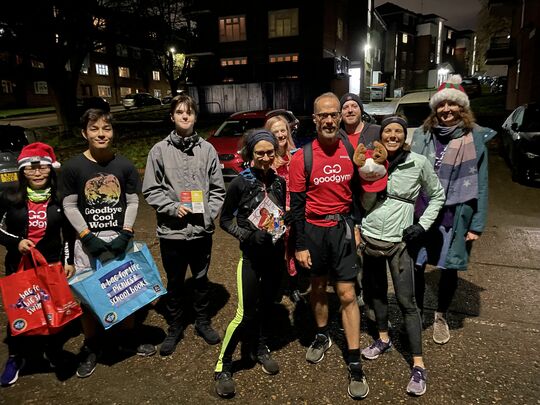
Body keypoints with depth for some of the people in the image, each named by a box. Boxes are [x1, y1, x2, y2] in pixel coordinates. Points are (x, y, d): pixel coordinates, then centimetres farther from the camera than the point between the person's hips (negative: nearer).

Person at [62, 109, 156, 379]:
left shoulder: (124, 165, -2)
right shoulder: (73, 167, -5)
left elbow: (133, 202, 0)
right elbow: (70, 206, -3)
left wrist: (125, 234, -11)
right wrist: (88, 237, -13)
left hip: (119, 237, 1)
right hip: (88, 240, -1)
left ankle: (127, 336, 32)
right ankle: (91, 347, 26)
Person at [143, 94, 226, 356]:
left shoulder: (207, 149, 0)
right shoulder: (159, 150, -2)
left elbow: (217, 189, 3)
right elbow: (151, 190, -2)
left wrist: (209, 214, -9)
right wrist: (173, 207, -15)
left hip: (202, 231, 1)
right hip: (171, 231, -1)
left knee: (201, 280, 17)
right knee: (174, 283, 15)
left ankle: (203, 322, 37)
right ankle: (175, 327, 34)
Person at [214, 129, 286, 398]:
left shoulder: (279, 181, 1)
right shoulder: (240, 182, -10)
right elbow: (225, 219, -5)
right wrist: (248, 236, -19)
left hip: (275, 253, 4)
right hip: (252, 255, -4)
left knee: (267, 304, 16)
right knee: (246, 313, -4)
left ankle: (260, 349, 38)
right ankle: (223, 366, 12)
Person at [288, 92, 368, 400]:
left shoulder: (351, 151, -3)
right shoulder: (302, 157, -10)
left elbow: (357, 191, 8)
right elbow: (297, 205, -7)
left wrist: (356, 226, 5)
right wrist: (301, 245, -8)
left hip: (342, 228, 1)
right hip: (314, 230, 0)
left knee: (347, 294, 2)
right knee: (318, 286, 18)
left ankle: (355, 363, 14)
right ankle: (323, 336, 42)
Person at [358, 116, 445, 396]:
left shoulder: (418, 163, -6)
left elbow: (437, 196, 5)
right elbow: (362, 202, 8)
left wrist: (422, 225, -5)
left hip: (399, 241, -3)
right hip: (369, 238, 4)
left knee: (406, 301, -3)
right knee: (377, 291, 18)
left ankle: (418, 365, 8)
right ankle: (383, 338, 39)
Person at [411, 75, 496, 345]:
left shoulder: (475, 139, -2)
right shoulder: (422, 135, 1)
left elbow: (480, 184, -1)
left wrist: (477, 224, -4)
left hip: (455, 217, -1)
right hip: (420, 214, 1)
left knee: (449, 269, 13)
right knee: (416, 265, 8)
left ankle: (441, 317, 36)